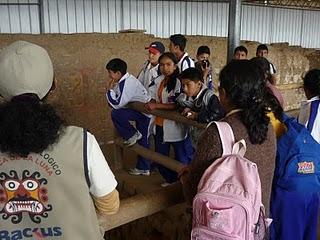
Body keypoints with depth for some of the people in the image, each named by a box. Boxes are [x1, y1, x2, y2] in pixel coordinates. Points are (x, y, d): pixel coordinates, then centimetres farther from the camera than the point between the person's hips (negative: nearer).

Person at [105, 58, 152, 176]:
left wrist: (109, 90, -16)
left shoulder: (127, 83, -23)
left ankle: (132, 135, -4)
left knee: (115, 114, -23)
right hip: (140, 110, 10)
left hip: (144, 111, -10)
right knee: (142, 140, 14)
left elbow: (117, 104, -25)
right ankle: (143, 168, 24)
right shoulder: (123, 81, 6)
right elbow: (116, 102, 14)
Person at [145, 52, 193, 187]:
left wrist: (157, 105, -23)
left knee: (182, 157, 7)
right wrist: (151, 104, -5)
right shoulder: (159, 81, 6)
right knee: (160, 155, 20)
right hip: (161, 124, 8)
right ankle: (170, 179, 41)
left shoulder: (179, 82, -17)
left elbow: (178, 105, -23)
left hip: (175, 126, -8)